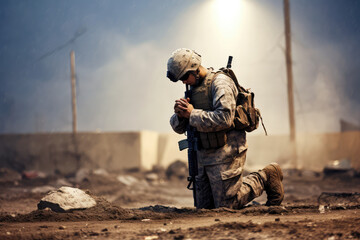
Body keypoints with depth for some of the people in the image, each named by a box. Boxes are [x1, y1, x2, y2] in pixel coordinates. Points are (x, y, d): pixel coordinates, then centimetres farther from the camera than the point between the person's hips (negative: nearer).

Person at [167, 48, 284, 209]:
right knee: (203, 208, 10)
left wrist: (193, 114, -20)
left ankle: (264, 179, 14)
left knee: (226, 206, -5)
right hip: (204, 156, 9)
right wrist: (180, 114, -9)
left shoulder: (220, 83, -13)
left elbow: (224, 119, -27)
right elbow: (178, 127, 14)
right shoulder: (194, 88, 13)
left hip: (225, 155, -9)